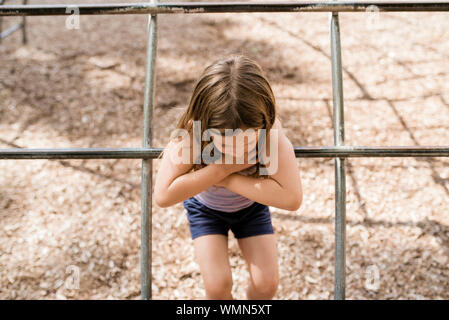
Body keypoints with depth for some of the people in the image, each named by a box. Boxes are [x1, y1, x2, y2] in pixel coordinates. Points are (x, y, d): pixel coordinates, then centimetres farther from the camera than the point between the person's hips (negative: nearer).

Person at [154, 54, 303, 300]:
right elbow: (163, 196, -41)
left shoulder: (270, 132, -35)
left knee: (267, 283, -5)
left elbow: (292, 198, -42)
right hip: (206, 208, -1)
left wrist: (228, 179, -42)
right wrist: (222, 168, -43)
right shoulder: (192, 135, -37)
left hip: (252, 205, 1)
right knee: (217, 285, -12)